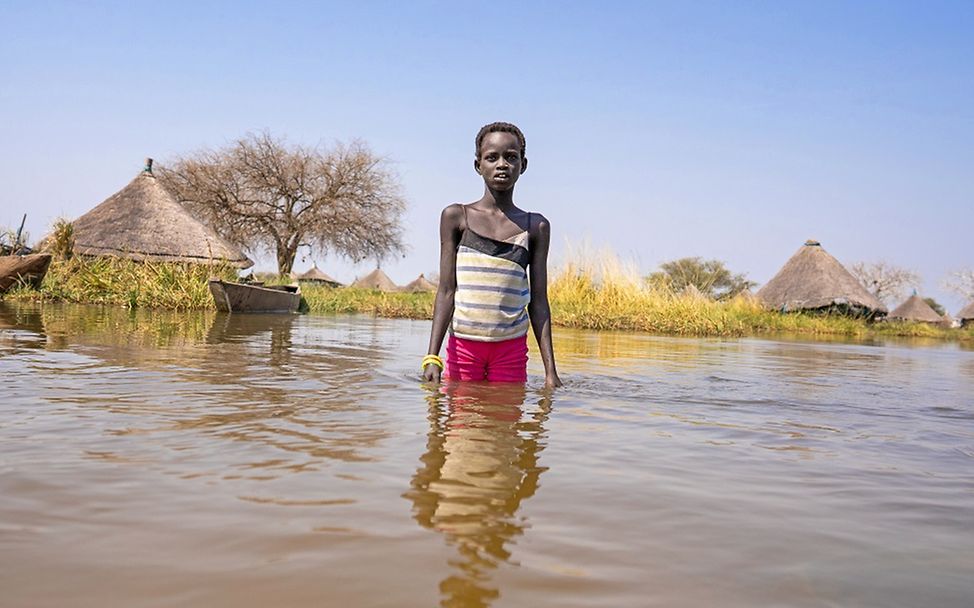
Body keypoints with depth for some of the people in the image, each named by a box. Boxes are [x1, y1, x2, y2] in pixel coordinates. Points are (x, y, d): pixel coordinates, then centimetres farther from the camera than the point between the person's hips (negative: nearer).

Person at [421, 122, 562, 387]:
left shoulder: (536, 227, 6)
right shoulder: (456, 217, 2)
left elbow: (538, 302, 5)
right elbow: (446, 291, -1)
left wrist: (550, 370, 0)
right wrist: (432, 357, -10)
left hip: (511, 348, 1)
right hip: (463, 344, -1)